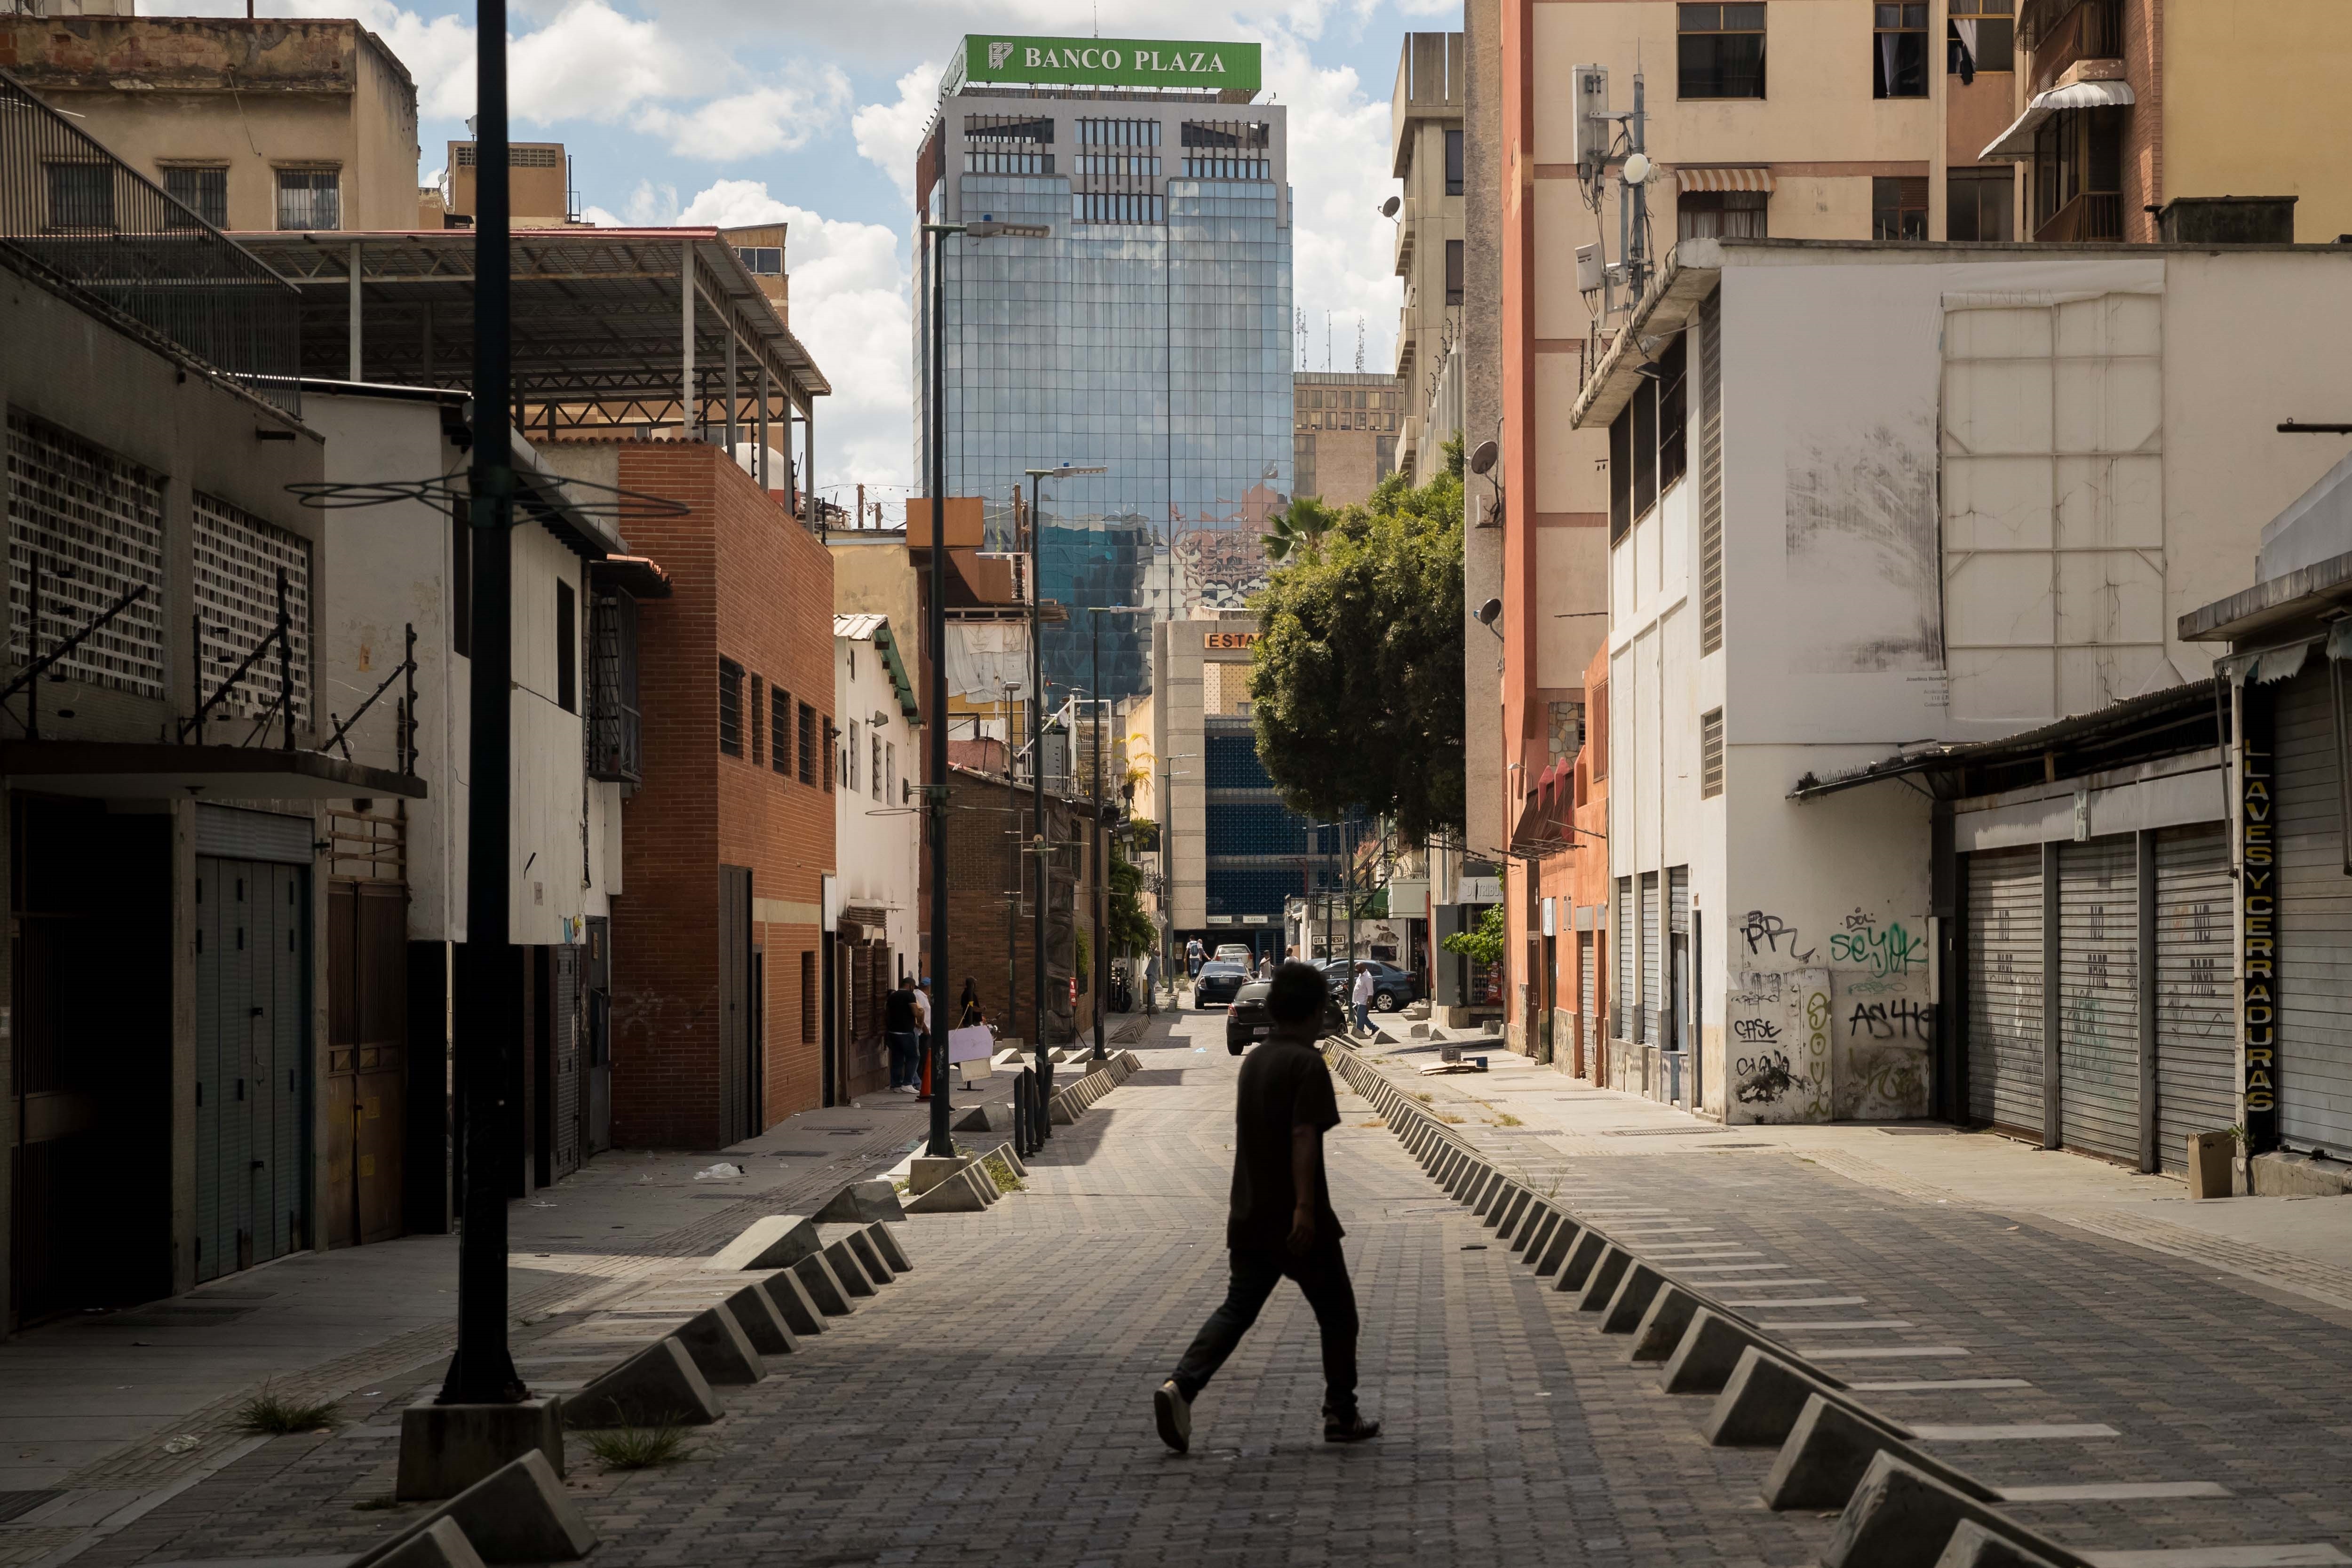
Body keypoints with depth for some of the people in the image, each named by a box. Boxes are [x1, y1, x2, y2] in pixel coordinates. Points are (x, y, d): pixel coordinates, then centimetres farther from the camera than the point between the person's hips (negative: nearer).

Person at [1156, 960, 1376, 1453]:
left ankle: (1181, 1384, -17)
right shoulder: (1307, 1063, -13)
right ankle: (1342, 1415, 14)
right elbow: (1304, 1136, -22)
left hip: (1251, 1217, 7)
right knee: (1336, 1314, 9)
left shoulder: (1254, 1060, 13)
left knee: (1237, 1309, 5)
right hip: (1297, 1219, -7)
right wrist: (1305, 1207, -27)